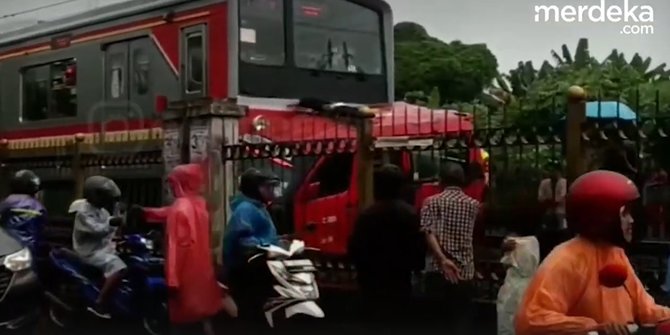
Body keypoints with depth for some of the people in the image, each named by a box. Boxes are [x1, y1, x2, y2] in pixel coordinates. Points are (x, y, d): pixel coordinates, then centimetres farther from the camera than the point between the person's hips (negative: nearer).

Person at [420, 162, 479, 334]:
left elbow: (429, 233, -14)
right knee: (461, 320, 5)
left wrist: (442, 259, -20)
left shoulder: (431, 202, 0)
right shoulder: (473, 204, 7)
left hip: (438, 270, -1)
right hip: (464, 272, 1)